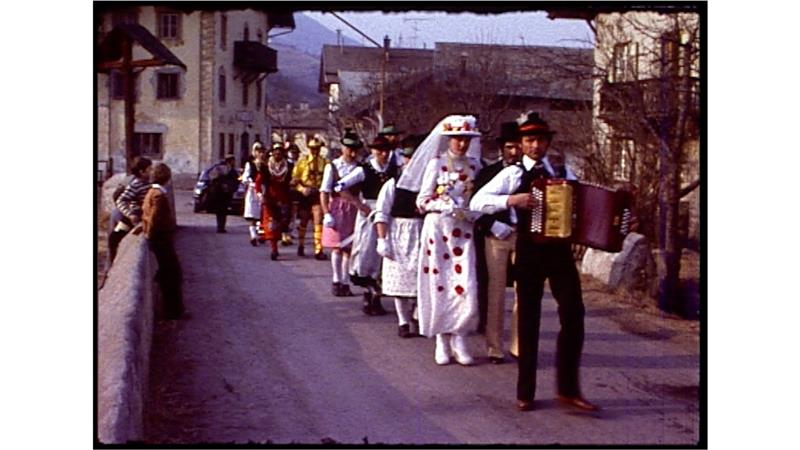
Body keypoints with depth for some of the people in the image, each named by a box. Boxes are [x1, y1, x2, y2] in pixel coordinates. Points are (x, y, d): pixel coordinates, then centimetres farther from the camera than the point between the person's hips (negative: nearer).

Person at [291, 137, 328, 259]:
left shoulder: (325, 162, 2)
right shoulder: (302, 161, 3)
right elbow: (294, 178, 2)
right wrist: (302, 188, -13)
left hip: (318, 195, -1)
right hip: (305, 195, 1)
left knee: (318, 222, -10)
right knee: (303, 222, 14)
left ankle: (318, 250, -9)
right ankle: (301, 246, 32)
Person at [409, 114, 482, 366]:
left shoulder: (474, 165, 9)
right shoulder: (436, 163, 0)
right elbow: (423, 201, -3)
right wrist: (449, 207, -14)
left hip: (464, 230, 2)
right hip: (438, 228, -2)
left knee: (466, 286, -8)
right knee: (439, 284, 1)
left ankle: (459, 337, 7)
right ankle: (442, 341, 13)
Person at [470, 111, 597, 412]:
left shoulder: (564, 173, 11)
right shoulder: (512, 174, 1)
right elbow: (477, 201, -8)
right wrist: (511, 200, -22)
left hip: (561, 250, 3)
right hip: (529, 250, -2)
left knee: (573, 315, -4)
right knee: (529, 320, 5)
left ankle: (568, 389, 9)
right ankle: (525, 392, 15)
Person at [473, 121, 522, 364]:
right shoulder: (487, 173, 5)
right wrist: (494, 226, -11)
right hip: (495, 237, -1)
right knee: (495, 292, 2)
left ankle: (520, 346, 8)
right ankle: (494, 348, 9)